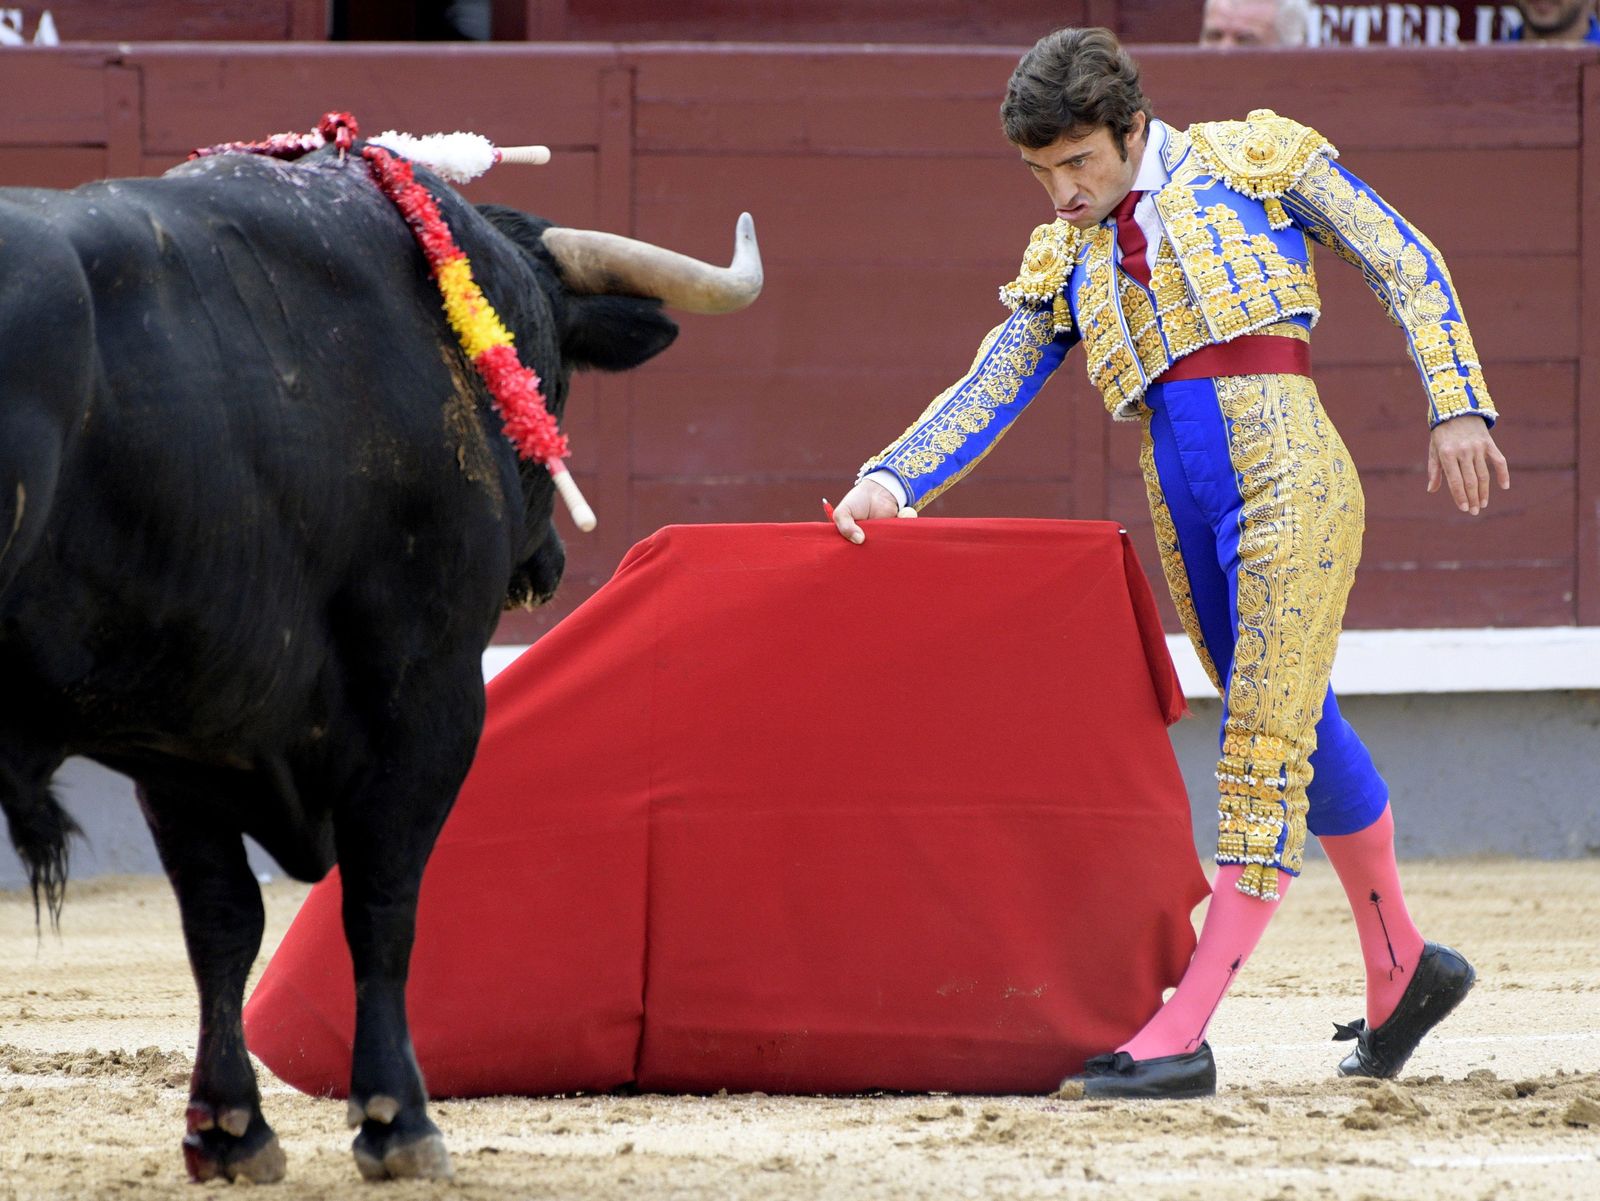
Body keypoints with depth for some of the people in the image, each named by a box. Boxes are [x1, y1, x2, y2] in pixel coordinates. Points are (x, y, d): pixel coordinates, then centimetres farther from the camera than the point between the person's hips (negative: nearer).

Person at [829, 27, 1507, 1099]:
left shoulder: (1257, 159, 3)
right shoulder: (1064, 260, 15)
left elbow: (1407, 267, 4)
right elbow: (985, 397, 9)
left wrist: (1456, 407, -6)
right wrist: (890, 482, -8)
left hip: (1288, 475, -6)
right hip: (1183, 510, 6)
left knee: (1267, 749, -12)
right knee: (1299, 736, 18)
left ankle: (1182, 1034, -19)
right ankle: (1402, 966, 36)